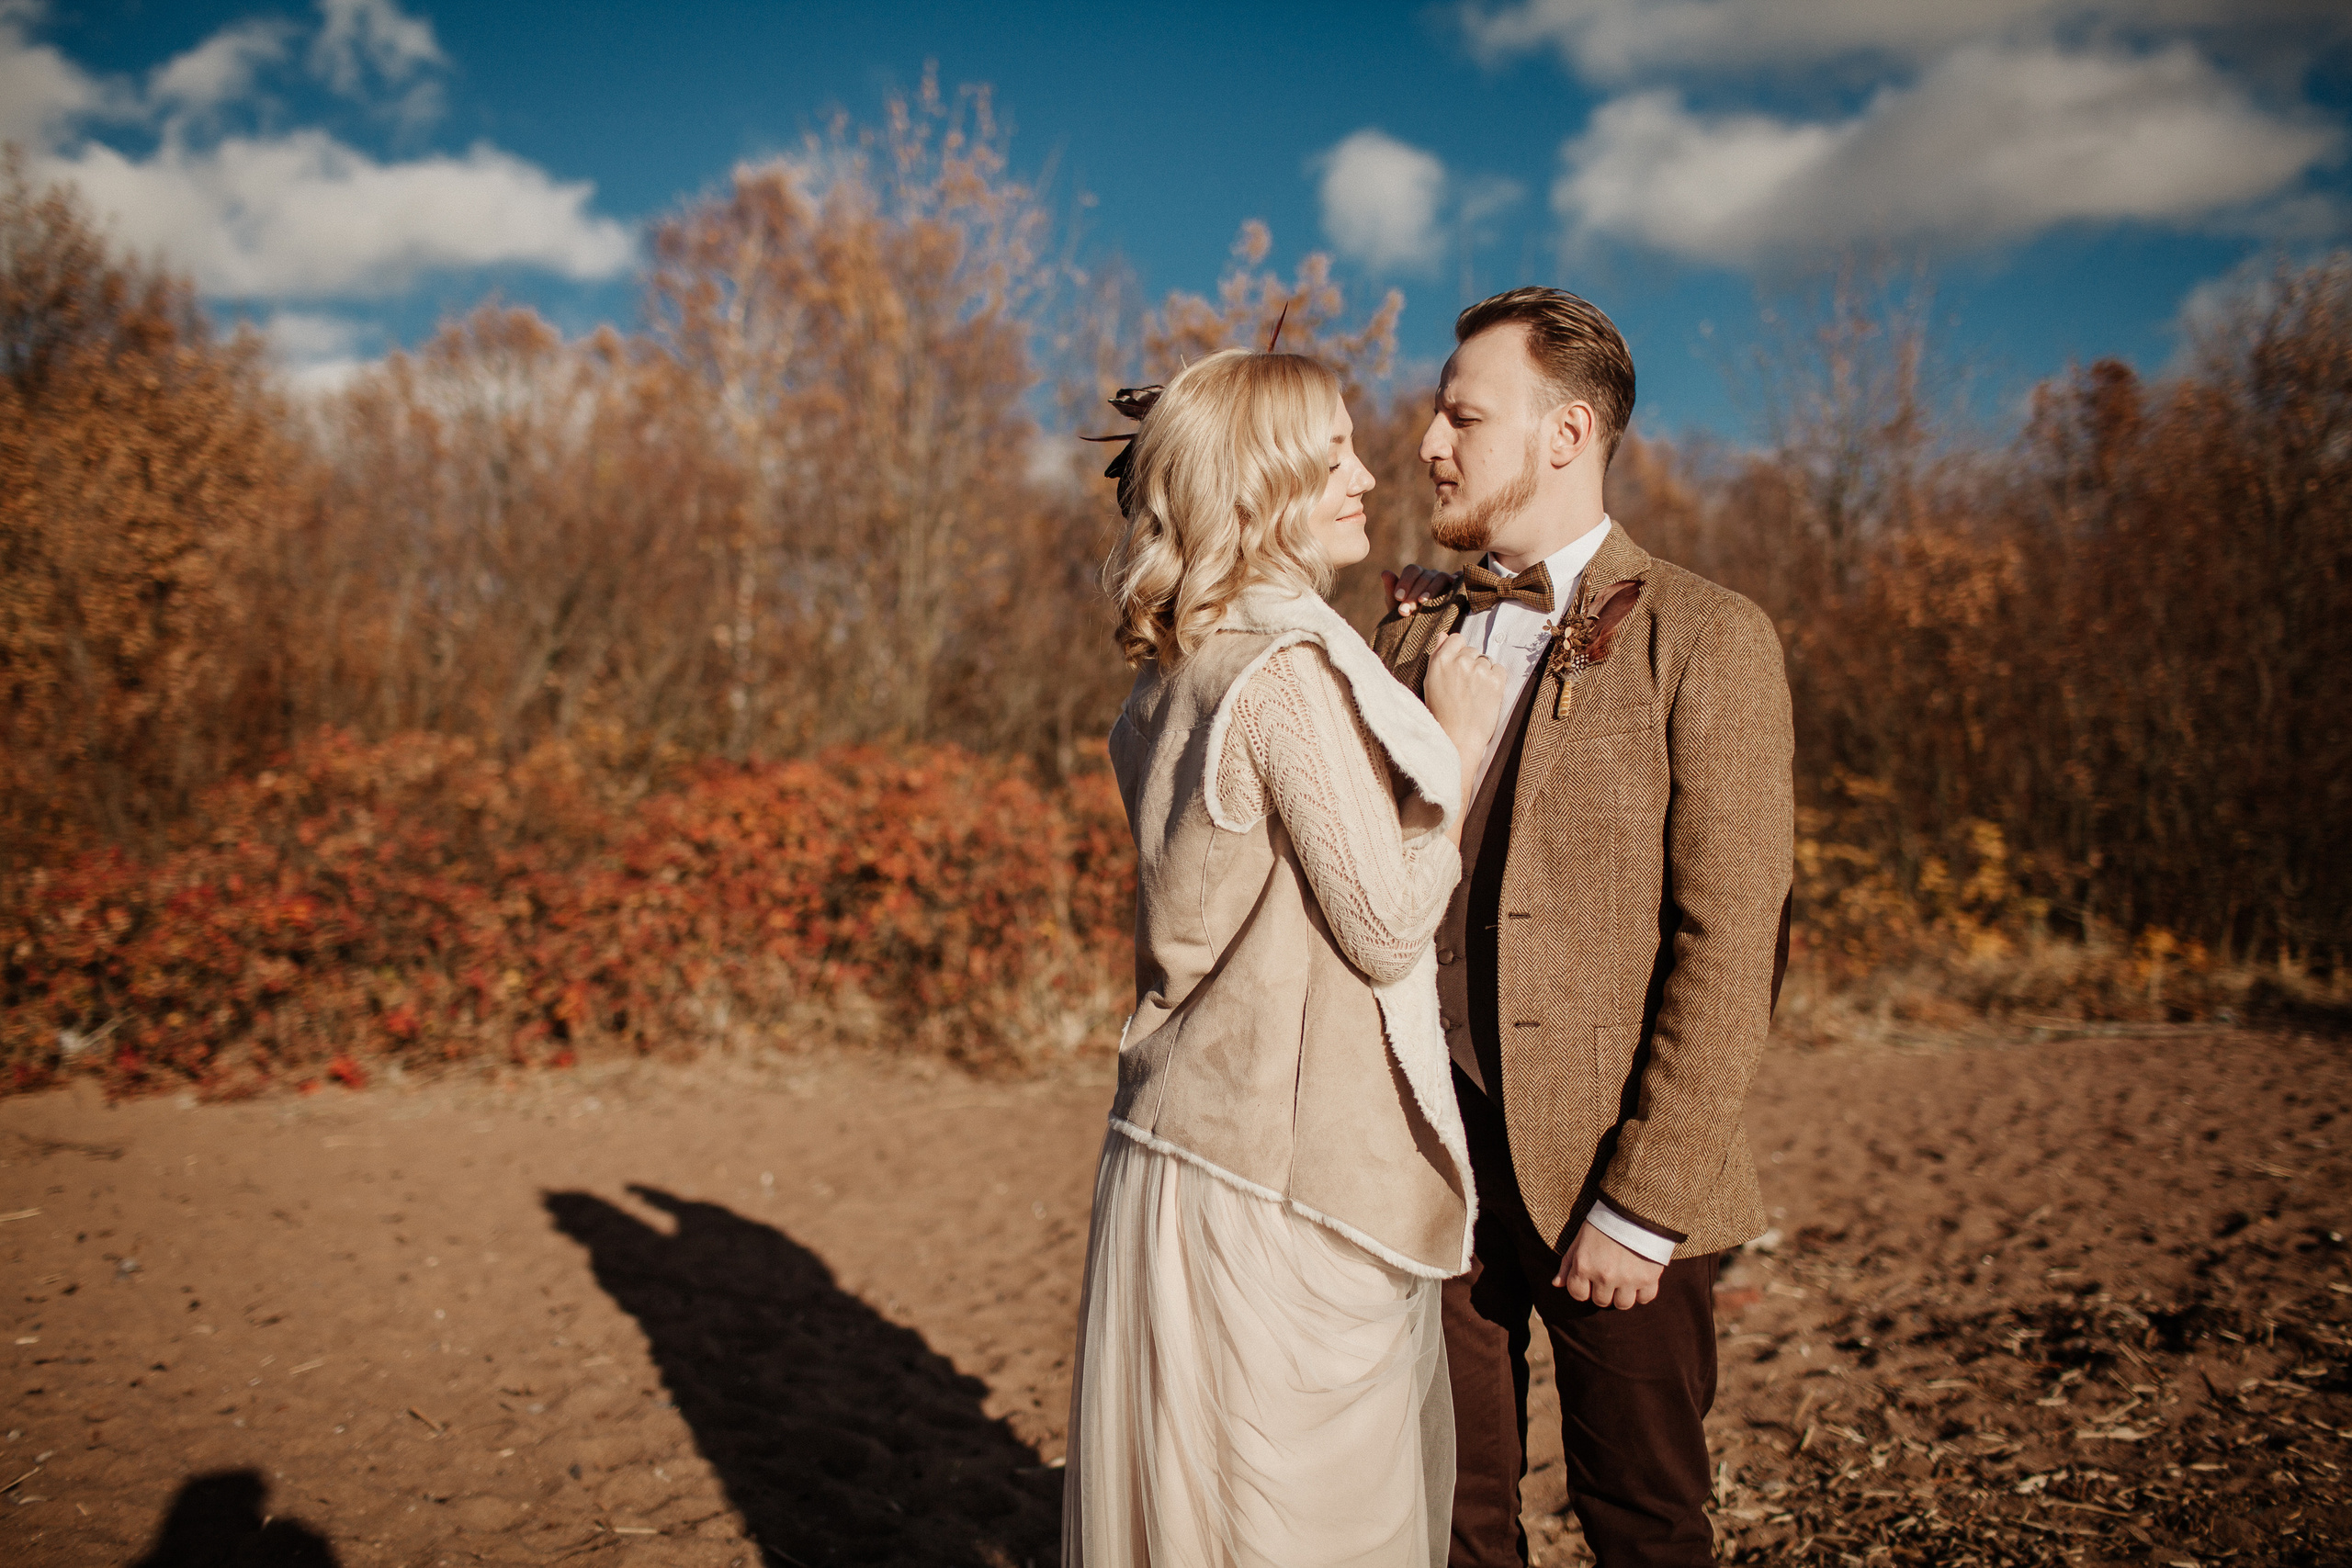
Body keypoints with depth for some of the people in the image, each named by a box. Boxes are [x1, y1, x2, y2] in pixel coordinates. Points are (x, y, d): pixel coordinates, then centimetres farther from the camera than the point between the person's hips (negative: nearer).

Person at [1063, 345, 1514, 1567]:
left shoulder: (1171, 679, 10)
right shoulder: (1293, 671, -17)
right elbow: (1390, 929, -16)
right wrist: (1456, 744, -5)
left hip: (1178, 1142, 9)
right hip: (1288, 1169, -9)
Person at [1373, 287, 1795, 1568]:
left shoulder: (1706, 641, -7)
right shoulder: (1410, 633, 9)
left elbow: (1731, 948, -12)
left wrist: (1644, 1203, -14)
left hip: (1609, 1177, -4)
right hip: (1426, 1155, 4)